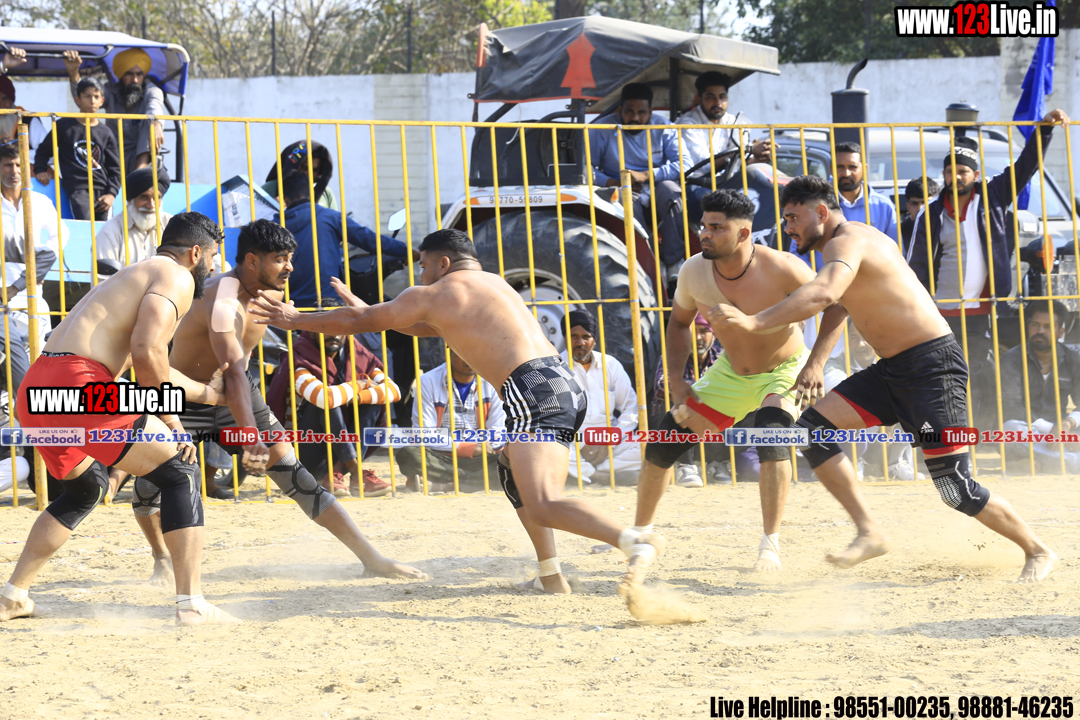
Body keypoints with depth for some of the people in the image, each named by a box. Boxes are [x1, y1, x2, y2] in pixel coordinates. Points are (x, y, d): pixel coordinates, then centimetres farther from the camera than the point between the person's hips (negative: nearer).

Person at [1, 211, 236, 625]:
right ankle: (191, 604, -5)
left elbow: (150, 368, 43)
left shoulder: (135, 276, 32)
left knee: (86, 487, 32)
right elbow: (146, 352, -13)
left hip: (34, 391, 9)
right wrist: (171, 421, -2)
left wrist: (207, 394, 51)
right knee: (179, 474, 3)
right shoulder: (177, 278, 2)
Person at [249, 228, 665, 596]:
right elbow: (426, 328, 46)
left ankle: (636, 542, -36)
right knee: (514, 471, 29)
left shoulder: (433, 295, 6)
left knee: (543, 507, -18)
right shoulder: (493, 284, 30)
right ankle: (552, 577, 22)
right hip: (565, 383, 9)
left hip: (533, 390, -9)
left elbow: (358, 322, 16)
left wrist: (295, 320, 28)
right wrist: (369, 311, 51)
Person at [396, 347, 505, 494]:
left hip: (479, 460, 1)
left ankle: (444, 484, -32)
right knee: (406, 454, -33)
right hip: (440, 461, -1)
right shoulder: (428, 382, -1)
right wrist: (466, 448, -14)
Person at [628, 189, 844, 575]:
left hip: (785, 370, -5)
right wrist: (676, 381, -7)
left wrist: (815, 363, -29)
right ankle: (640, 533, 21)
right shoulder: (693, 272, -18)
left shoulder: (781, 269, -30)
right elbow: (679, 323, 3)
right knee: (664, 440, -1)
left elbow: (835, 307, -18)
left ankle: (770, 547, -27)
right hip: (731, 372, 5)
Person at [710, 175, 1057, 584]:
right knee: (811, 426, -5)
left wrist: (755, 322, -45)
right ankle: (870, 533, -5)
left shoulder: (846, 243, -16)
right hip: (892, 370, 10)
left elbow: (823, 293, -38)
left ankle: (1038, 552, 10)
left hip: (932, 366, -10)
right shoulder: (858, 238, 15)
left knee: (956, 489, -10)